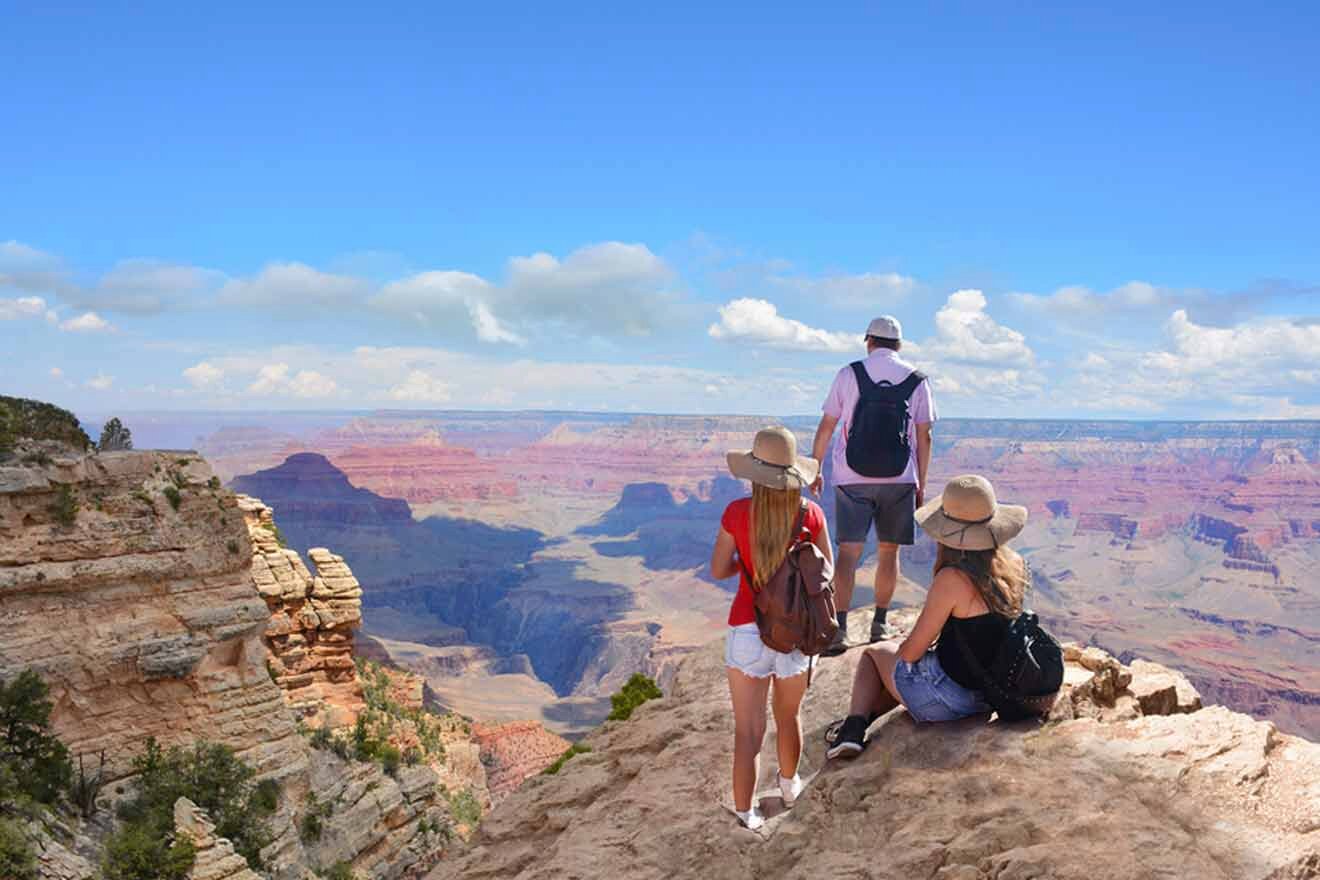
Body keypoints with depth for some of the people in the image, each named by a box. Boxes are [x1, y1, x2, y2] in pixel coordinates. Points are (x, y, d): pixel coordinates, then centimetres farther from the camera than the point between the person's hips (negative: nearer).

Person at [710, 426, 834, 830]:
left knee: (749, 729, 7)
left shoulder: (737, 513, -11)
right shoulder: (811, 513, -9)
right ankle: (789, 784, 48)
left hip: (747, 631, -2)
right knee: (788, 718, 25)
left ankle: (745, 812, 11)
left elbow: (718, 570, -1)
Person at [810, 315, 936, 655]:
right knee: (888, 551, 13)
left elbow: (826, 427, 2)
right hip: (900, 479, 1)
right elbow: (923, 437, 4)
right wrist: (921, 485, 11)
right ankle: (880, 623, 21)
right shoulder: (917, 380, 4)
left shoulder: (849, 374, 1)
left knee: (848, 551, -3)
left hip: (853, 478, -1)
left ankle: (839, 628, -11)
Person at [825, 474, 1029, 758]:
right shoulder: (1014, 565, -5)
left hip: (953, 697, -7)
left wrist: (899, 648, 5)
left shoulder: (951, 579, -26)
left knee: (875, 653, 20)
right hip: (995, 690, 7)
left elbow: (912, 652, -15)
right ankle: (861, 721, 33)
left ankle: (854, 726, 11)